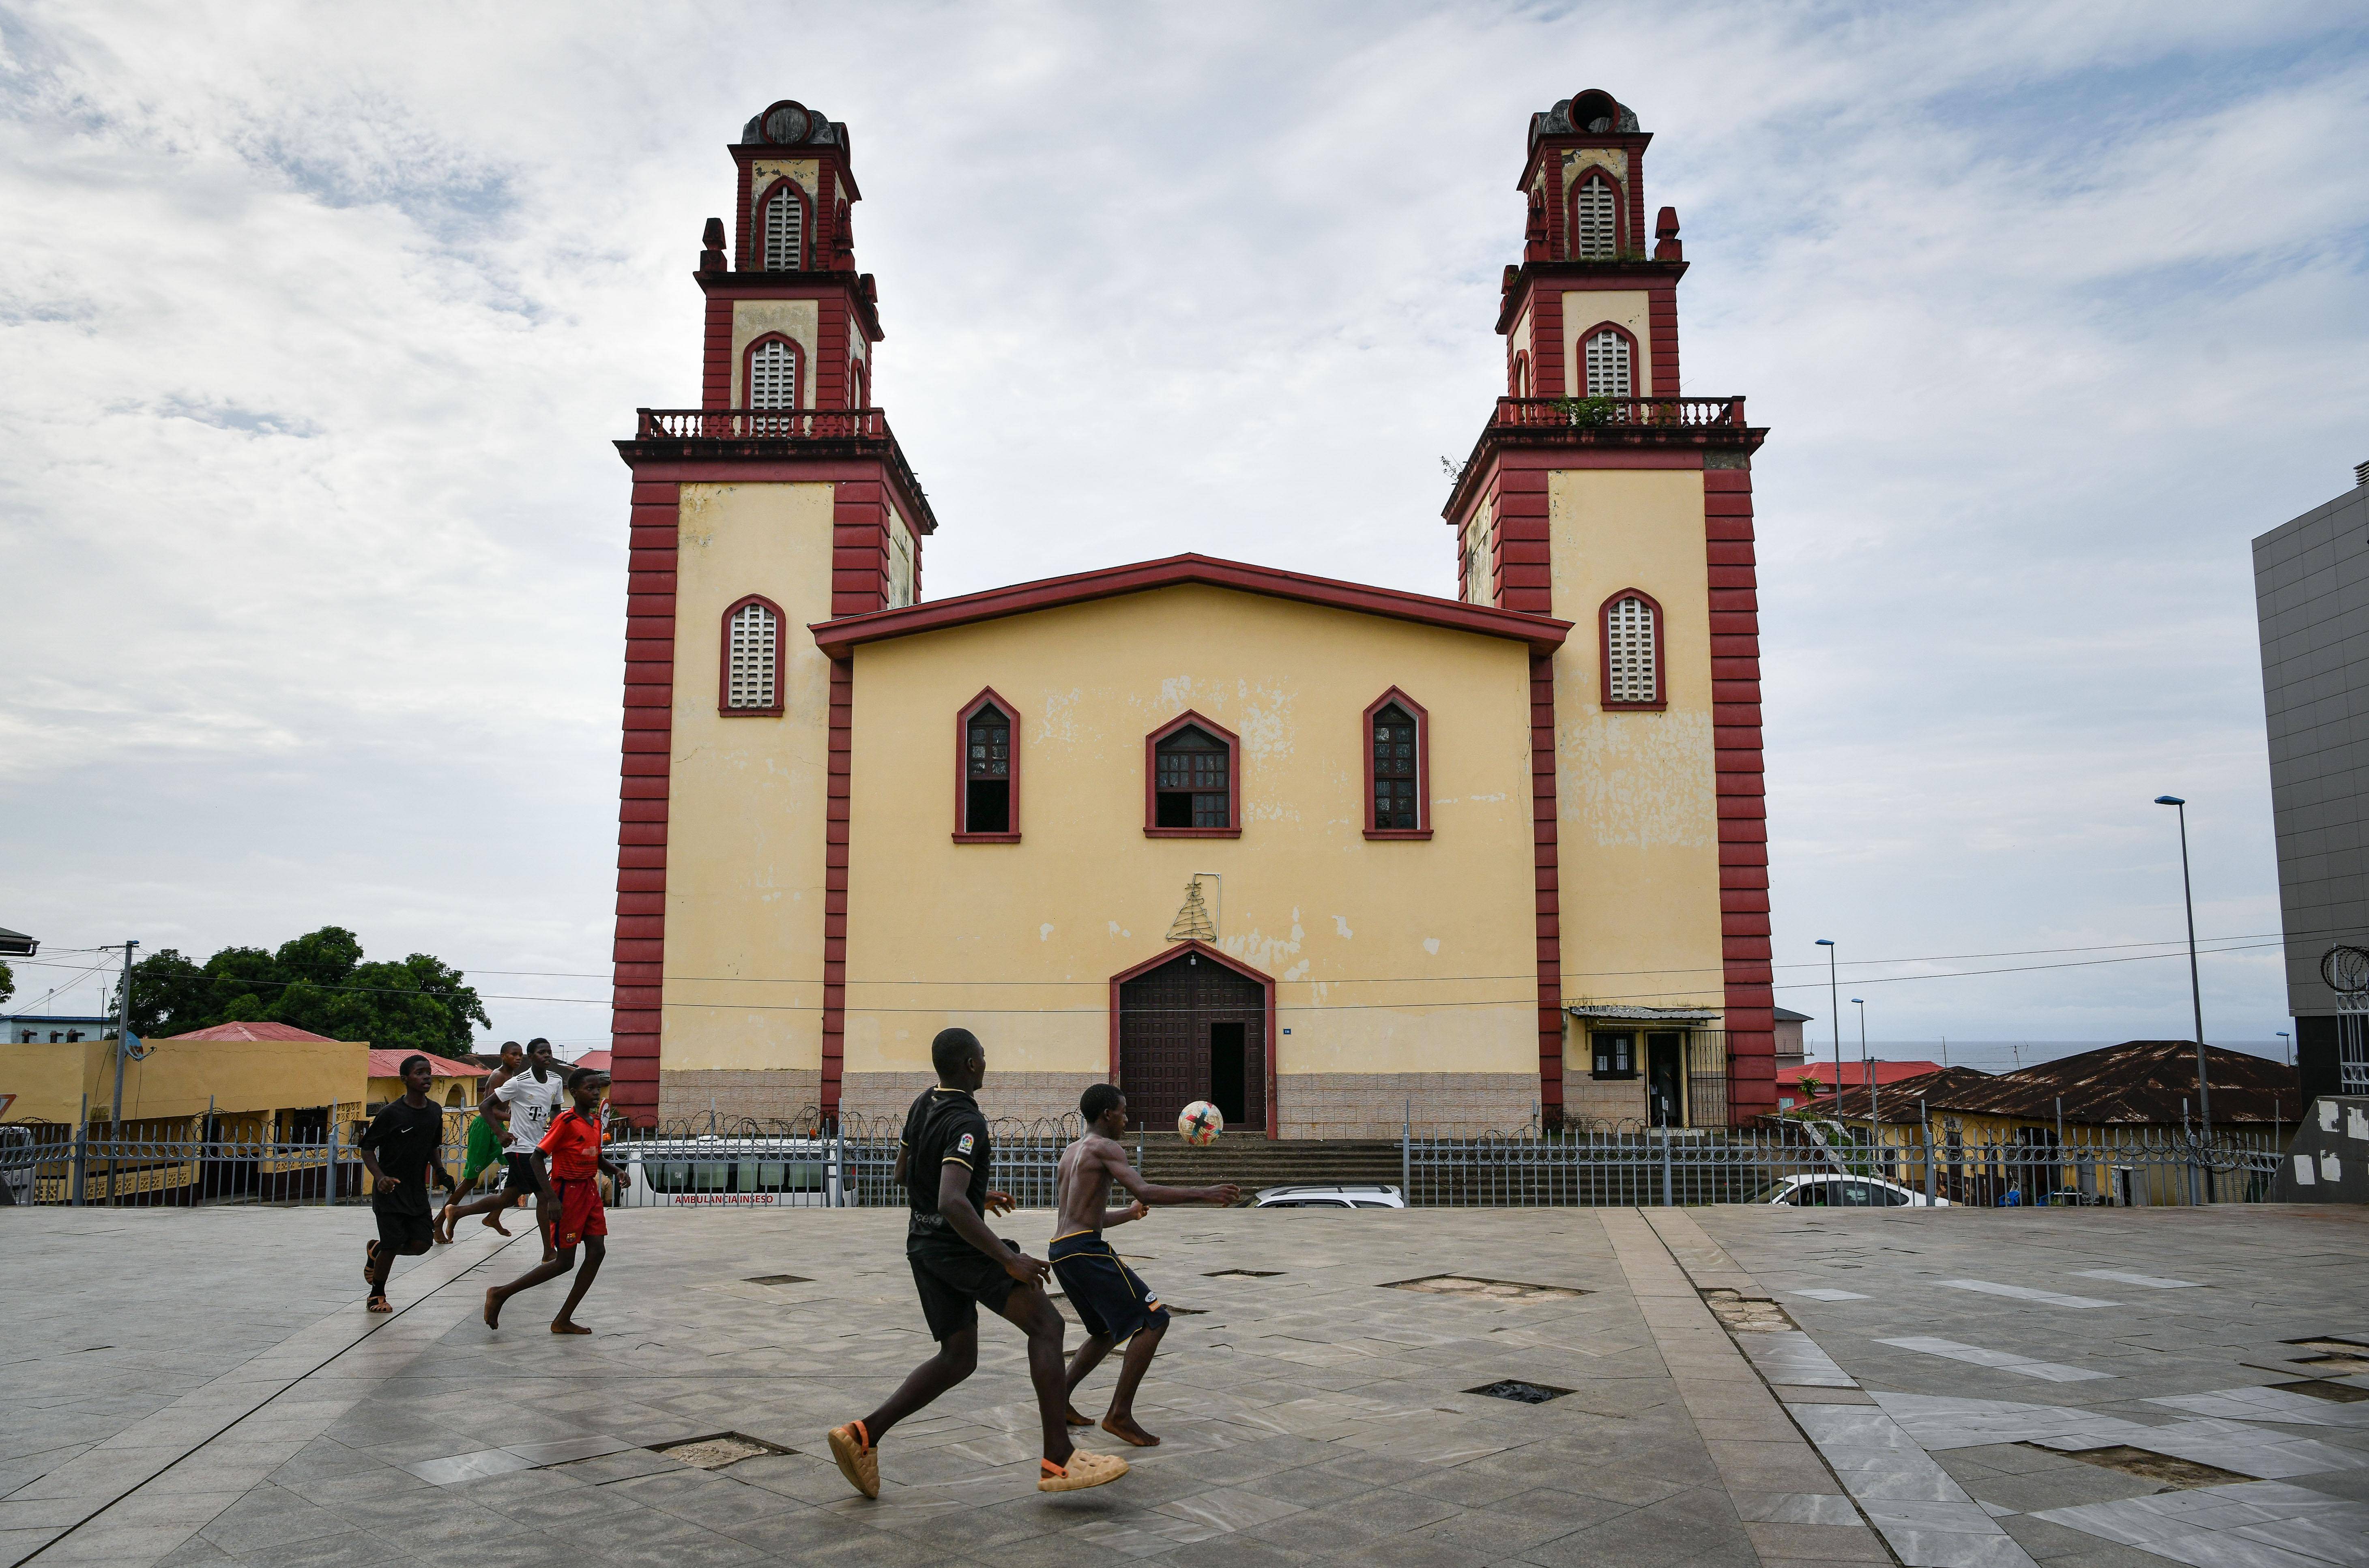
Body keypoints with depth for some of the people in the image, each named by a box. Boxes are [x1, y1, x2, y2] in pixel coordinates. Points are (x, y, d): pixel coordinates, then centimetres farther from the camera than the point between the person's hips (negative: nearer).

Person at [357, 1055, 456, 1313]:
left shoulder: (435, 1112, 3)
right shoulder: (391, 1113, -15)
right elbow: (367, 1148, -9)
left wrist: (440, 1171, 3)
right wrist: (380, 1177, -23)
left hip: (417, 1190, 5)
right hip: (389, 1191, -5)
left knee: (422, 1243, -2)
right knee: (393, 1244, -5)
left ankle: (376, 1250, 28)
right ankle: (377, 1295, 20)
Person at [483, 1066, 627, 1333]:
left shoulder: (595, 1120, 9)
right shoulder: (566, 1121, -15)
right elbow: (537, 1158, -17)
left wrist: (616, 1172, 2)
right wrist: (551, 1198, -24)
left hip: (590, 1191, 8)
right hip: (568, 1191, -8)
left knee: (597, 1252, 0)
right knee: (565, 1261, -3)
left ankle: (563, 1321, 7)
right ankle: (500, 1294, 12)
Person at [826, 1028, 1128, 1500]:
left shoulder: (924, 1104, 9)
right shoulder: (966, 1124, -20)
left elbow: (904, 1173, 23)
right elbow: (951, 1204, -33)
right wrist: (1010, 1260, -32)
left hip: (924, 1245, 9)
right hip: (957, 1245, -9)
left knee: (958, 1359, 14)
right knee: (1045, 1323, -10)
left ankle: (864, 1435, 6)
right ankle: (1059, 1460, -15)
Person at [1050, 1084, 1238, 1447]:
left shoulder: (1070, 1152, 22)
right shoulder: (1106, 1148, -6)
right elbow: (1143, 1191, -21)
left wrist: (1130, 1213, 38)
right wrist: (1204, 1194, -19)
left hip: (1060, 1251, 10)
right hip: (1086, 1249, -10)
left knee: (1108, 1331, 24)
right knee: (1153, 1320, -8)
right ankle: (1120, 1415, -10)